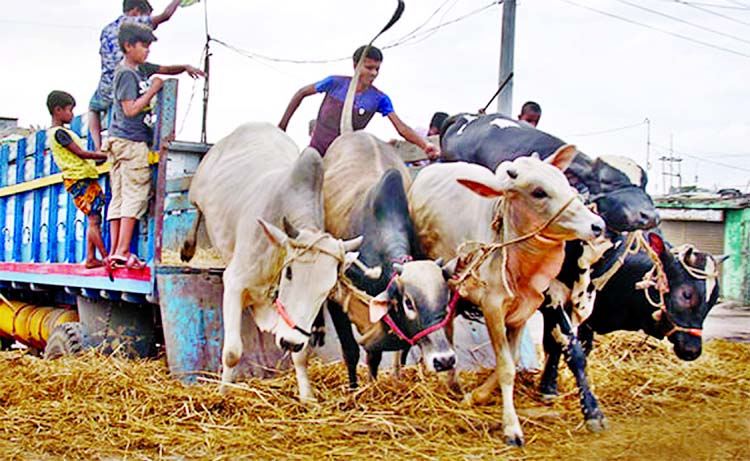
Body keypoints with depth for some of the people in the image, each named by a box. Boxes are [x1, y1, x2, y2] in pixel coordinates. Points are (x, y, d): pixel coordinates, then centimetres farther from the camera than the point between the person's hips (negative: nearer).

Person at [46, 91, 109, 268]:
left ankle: (90, 258, 5)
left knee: (94, 219, 6)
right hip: (78, 179, -10)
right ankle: (106, 258, -13)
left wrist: (96, 157, 12)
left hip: (84, 178, 10)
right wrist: (105, 156, -10)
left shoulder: (59, 132, 21)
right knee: (94, 219, -12)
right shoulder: (59, 132, -9)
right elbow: (80, 153, -14)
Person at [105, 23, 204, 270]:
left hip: (120, 141, 10)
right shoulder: (126, 73, -11)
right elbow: (130, 109, -18)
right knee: (135, 196, -9)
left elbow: (164, 69, 28)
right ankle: (122, 252, -12)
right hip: (130, 142, -10)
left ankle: (115, 252, 7)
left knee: (119, 198, 6)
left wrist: (185, 68, 9)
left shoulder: (140, 68, 16)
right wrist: (153, 90, -12)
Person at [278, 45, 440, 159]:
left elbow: (401, 128, -19)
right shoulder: (336, 83, -12)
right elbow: (302, 93, 1)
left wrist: (425, 144, -36)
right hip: (317, 150, 0)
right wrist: (283, 124, 2)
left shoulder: (379, 99, -11)